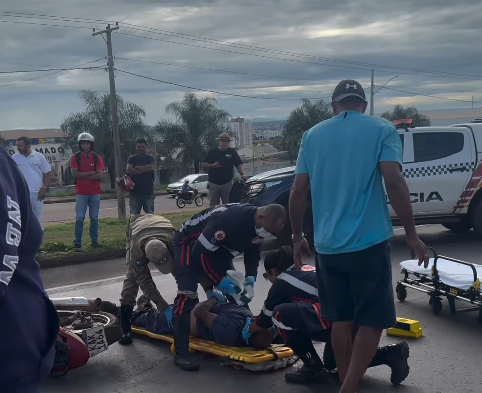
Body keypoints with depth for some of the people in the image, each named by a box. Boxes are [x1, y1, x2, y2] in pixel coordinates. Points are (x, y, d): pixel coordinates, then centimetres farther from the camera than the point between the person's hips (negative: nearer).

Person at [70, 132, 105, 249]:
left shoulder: (97, 157, 2)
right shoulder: (76, 157, 0)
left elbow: (100, 175, -7)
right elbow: (74, 174, -11)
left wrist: (83, 176, -9)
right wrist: (91, 173, -11)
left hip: (95, 193, 1)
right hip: (81, 193, -1)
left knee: (94, 218, 7)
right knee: (79, 218, -2)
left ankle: (94, 240, 14)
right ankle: (77, 241, 2)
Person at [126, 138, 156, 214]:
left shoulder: (151, 158, 5)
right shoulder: (131, 159, 8)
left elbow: (151, 168, -14)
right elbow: (129, 170, -9)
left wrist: (137, 167, -6)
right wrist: (145, 169, -9)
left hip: (148, 192, 0)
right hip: (135, 192, 1)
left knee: (150, 215, 4)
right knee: (134, 215, 0)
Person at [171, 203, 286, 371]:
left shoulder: (259, 223, -13)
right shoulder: (229, 219, -40)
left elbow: (253, 251, 5)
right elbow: (199, 252, -33)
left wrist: (250, 276, -10)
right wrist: (218, 281, -26)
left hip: (217, 247, 9)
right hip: (189, 243, -9)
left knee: (235, 290, 9)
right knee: (187, 295, -20)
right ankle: (181, 352, -16)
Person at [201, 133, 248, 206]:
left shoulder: (232, 152, 6)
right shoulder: (212, 152, 7)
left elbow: (239, 164, 1)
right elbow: (203, 164, 8)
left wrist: (242, 174, -17)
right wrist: (212, 165, -10)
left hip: (227, 183, 0)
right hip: (213, 184, 1)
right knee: (214, 206, 5)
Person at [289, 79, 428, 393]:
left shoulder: (313, 135, 9)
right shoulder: (382, 130, 0)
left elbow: (298, 191, 5)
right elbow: (394, 182, -14)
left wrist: (298, 237, 15)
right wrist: (412, 235, -8)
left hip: (327, 245, 4)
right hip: (369, 242, -4)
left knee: (341, 320, 15)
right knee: (372, 320, 6)